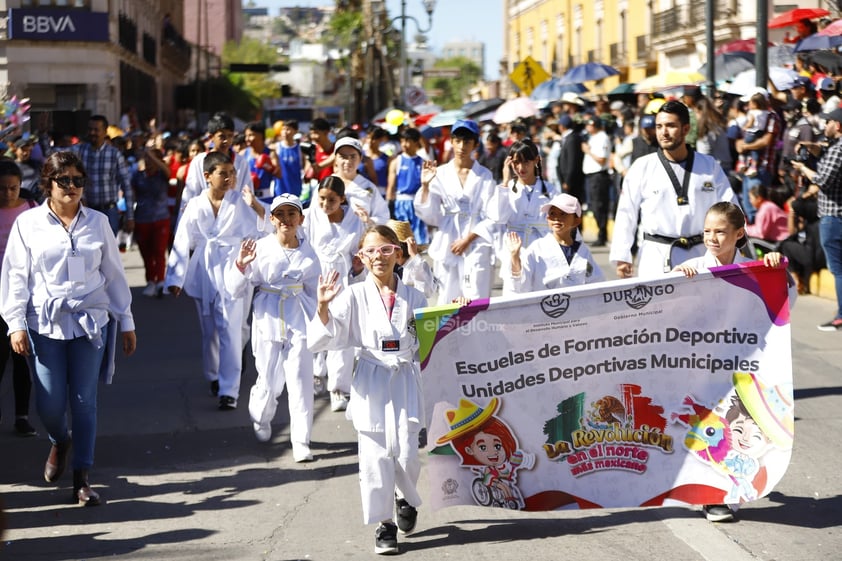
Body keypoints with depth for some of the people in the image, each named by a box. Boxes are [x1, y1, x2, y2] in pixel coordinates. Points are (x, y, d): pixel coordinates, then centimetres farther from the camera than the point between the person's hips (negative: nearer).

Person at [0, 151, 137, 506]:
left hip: (90, 323, 1)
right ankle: (59, 442, 33)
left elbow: (114, 274, 10)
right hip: (45, 324, -1)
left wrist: (126, 322, 11)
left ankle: (82, 478, 11)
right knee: (49, 404, -2)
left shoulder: (97, 223, 6)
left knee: (84, 401, 1)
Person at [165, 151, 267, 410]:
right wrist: (175, 278, -2)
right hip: (204, 273, 3)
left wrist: (255, 204, -27)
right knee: (209, 330, 15)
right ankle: (214, 376, 35)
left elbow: (264, 226, -11)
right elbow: (182, 243, 1)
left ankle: (229, 390, -10)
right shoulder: (195, 206, 0)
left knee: (230, 329, -10)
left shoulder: (240, 201, -4)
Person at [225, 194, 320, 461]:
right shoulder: (260, 248, -6)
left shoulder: (308, 253, 1)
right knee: (269, 382, 5)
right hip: (268, 321, -1)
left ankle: (301, 441, 4)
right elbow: (235, 290, -4)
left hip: (298, 323, 1)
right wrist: (241, 265, -21)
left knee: (300, 381, -5)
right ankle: (260, 418, 37)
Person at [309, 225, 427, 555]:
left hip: (406, 382, 1)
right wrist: (323, 308, -21)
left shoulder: (413, 298, 7)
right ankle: (384, 524, 13)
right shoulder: (353, 296, 1)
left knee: (407, 455, -5)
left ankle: (405, 497, 28)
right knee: (375, 457, -2)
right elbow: (318, 341, -5)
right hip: (371, 384, -1)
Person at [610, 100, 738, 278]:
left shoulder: (710, 166, 6)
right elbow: (626, 214, 2)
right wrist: (621, 257, -1)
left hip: (699, 255, 2)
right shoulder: (642, 168, 0)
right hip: (656, 258, -2)